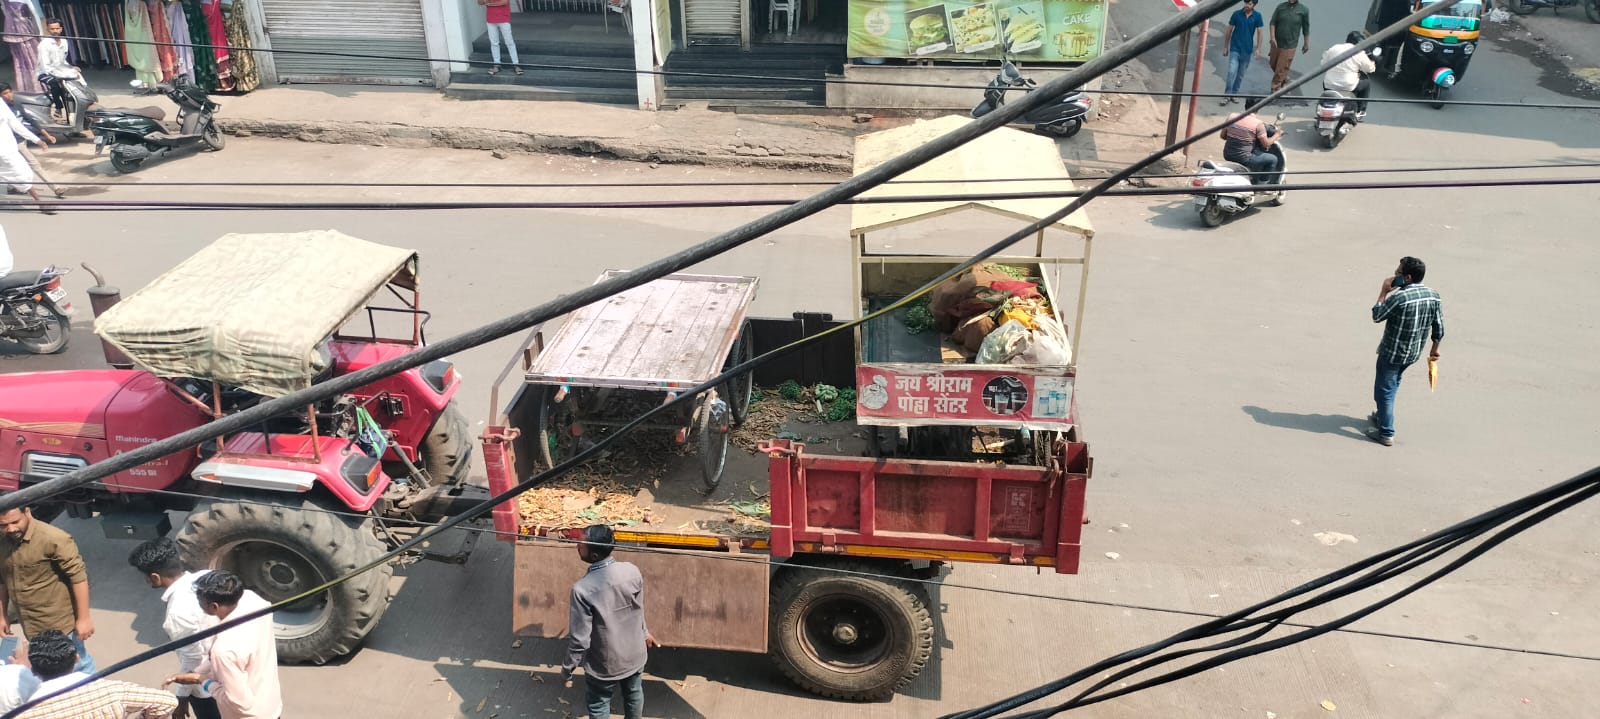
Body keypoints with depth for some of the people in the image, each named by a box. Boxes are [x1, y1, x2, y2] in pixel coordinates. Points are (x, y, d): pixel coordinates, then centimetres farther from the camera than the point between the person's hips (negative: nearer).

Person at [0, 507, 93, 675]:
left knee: (77, 667, 8)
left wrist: (84, 618, -19)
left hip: (60, 624, -6)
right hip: (30, 627, 6)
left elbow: (78, 577, -20)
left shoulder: (53, 539, -22)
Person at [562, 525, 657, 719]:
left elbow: (579, 639, -23)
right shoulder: (632, 571, -18)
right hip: (634, 654, 4)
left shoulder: (583, 589, -31)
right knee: (634, 694, 29)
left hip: (604, 664, -4)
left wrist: (567, 670, -7)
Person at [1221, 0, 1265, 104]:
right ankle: (1227, 95, -8)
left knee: (1240, 74, 10)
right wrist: (1225, 47, 4)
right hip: (1235, 48, -2)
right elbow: (1229, 30, 3)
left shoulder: (1257, 16, -1)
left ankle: (1235, 94, 23)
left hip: (1247, 50, 2)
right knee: (1231, 72, -14)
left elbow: (1259, 32, 2)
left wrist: (1258, 48, -5)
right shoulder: (1236, 14, -4)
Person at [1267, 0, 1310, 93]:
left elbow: (1306, 28, 2)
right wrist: (1273, 37, -11)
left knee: (1281, 68, -3)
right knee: (1273, 63, 17)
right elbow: (1273, 22, 0)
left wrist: (1306, 44, 8)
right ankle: (1285, 80, 42)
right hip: (1277, 42, 3)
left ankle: (1275, 89, 7)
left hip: (1289, 45, -3)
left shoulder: (1304, 10, -5)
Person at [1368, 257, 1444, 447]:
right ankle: (1382, 417, 43)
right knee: (1392, 384, 28)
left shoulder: (1399, 297, -26)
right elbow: (1439, 327, 3)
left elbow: (1376, 316, -13)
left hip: (1392, 352, -7)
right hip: (1414, 353, 7)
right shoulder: (1434, 296, -5)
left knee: (1384, 390, 5)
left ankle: (1386, 434, 9)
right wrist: (1435, 348, 18)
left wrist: (1383, 292, -7)